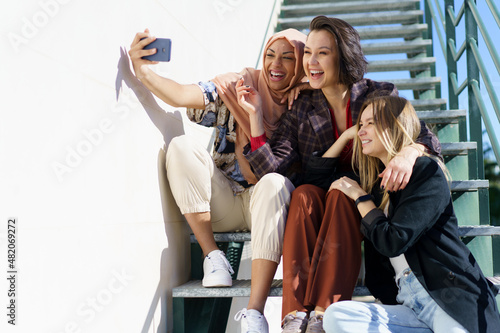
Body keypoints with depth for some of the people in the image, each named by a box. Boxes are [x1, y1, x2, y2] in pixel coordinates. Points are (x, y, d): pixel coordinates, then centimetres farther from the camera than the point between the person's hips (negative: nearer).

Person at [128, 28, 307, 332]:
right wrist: (143, 71, -31)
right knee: (182, 146, -21)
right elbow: (182, 95, -15)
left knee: (274, 183, -36)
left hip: (264, 204, -1)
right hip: (223, 203, 2)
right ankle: (213, 256, -16)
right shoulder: (239, 85, 0)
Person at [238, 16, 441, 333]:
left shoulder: (380, 95, 1)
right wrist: (254, 116, -13)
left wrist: (408, 153, -31)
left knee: (341, 196, -32)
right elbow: (274, 170, -3)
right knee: (304, 193, -29)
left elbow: (426, 137, -8)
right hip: (313, 212, 2)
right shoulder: (302, 108, 5)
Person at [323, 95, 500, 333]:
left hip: (453, 296, -7)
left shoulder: (427, 171, -3)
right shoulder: (378, 184, 19)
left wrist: (360, 197, 0)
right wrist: (347, 134, 24)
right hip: (409, 306, 7)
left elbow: (393, 242, -12)